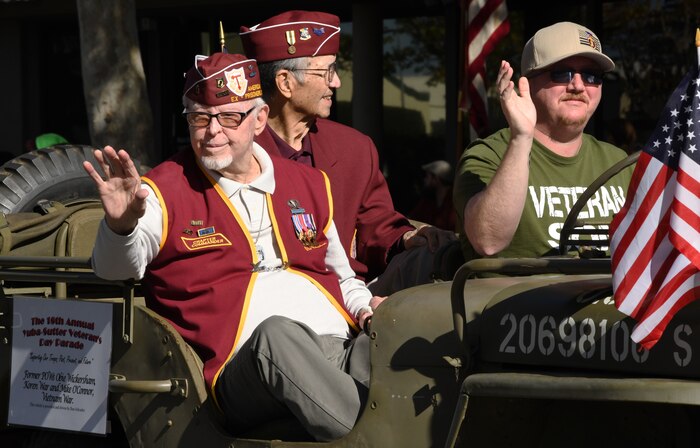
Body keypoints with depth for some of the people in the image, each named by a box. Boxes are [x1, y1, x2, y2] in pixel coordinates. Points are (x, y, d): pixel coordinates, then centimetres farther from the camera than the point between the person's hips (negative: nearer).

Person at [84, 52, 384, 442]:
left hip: (342, 348, 4)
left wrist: (366, 307, 10)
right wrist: (121, 225, -34)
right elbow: (118, 268, -11)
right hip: (244, 367, -4)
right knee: (277, 334, -40)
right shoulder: (166, 190, 9)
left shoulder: (309, 184, 23)